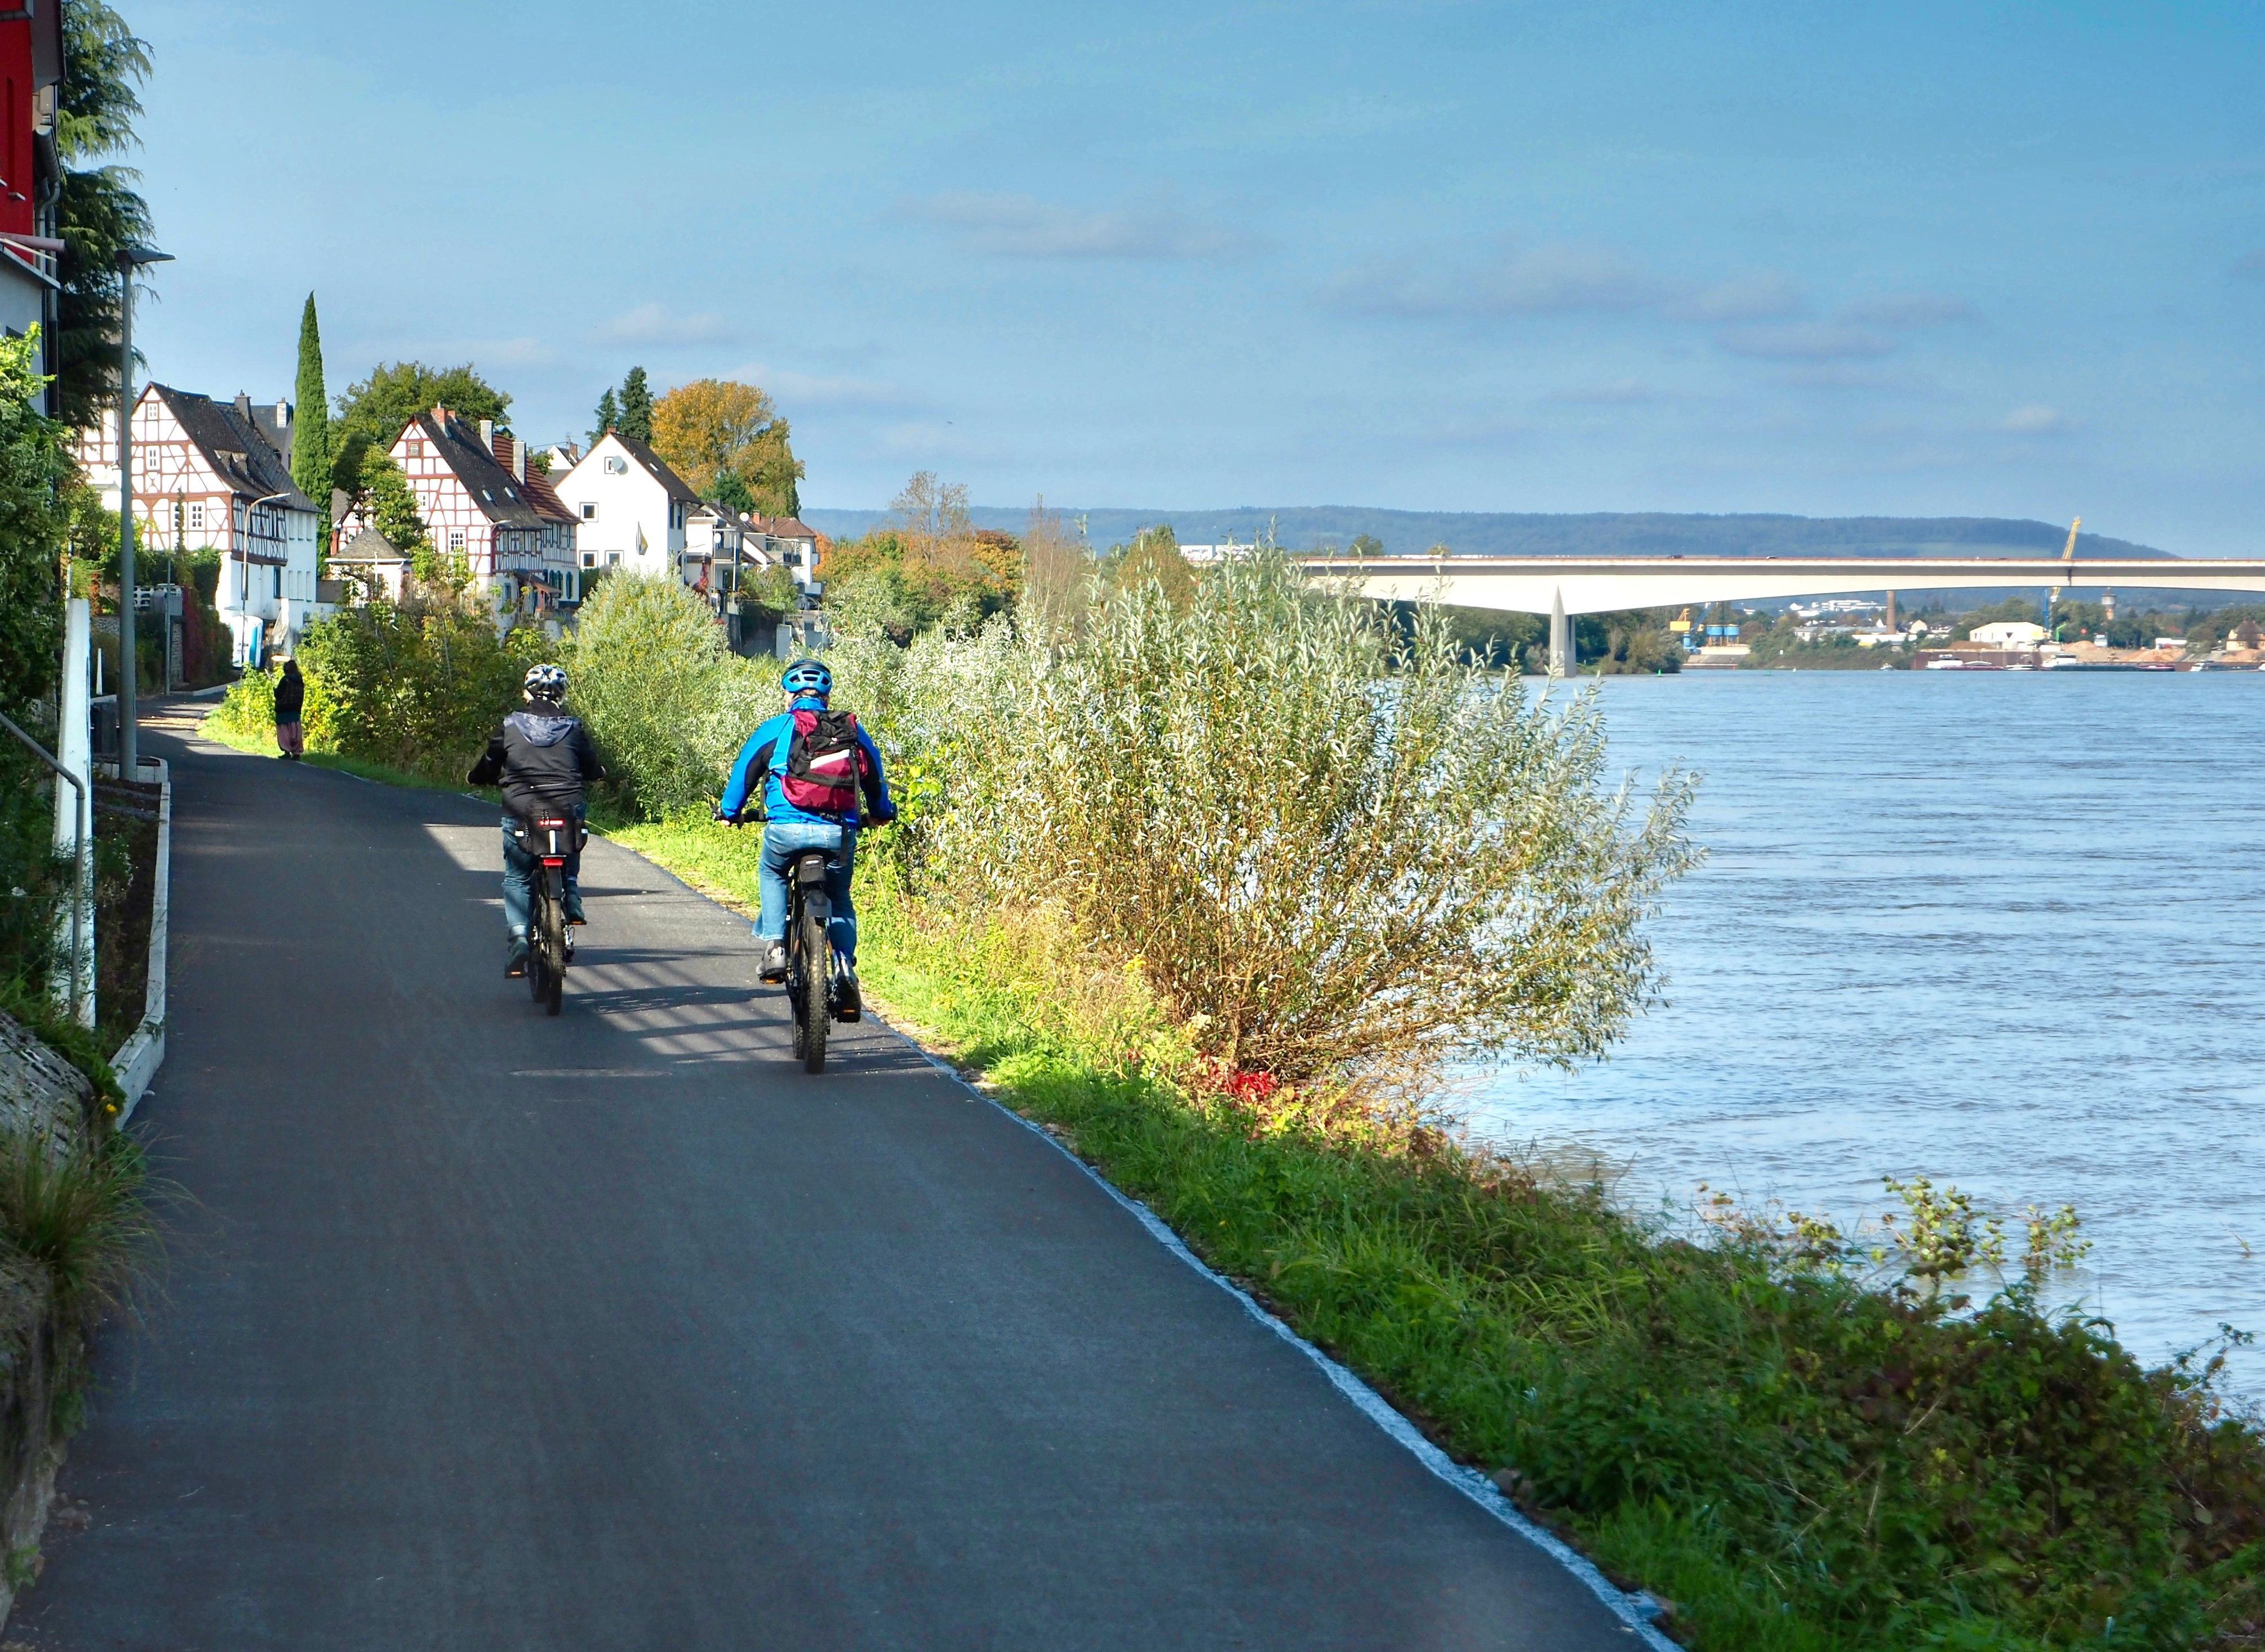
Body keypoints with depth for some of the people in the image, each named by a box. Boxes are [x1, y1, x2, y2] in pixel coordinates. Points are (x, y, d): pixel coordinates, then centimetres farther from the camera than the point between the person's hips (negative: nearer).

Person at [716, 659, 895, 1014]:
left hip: (787, 830, -2)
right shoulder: (852, 730, 14)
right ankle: (846, 968, 4)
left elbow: (745, 770, 18)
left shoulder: (775, 728, 8)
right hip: (839, 834, 2)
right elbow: (875, 774, 28)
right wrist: (881, 812, 47)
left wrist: (729, 811, 36)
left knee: (772, 875, 30)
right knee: (839, 899, 22)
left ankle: (774, 947, 15)